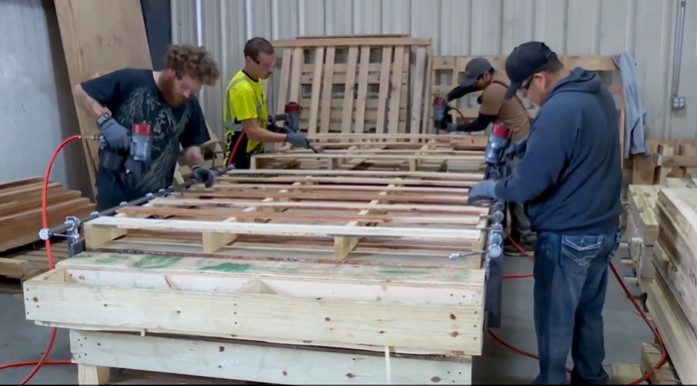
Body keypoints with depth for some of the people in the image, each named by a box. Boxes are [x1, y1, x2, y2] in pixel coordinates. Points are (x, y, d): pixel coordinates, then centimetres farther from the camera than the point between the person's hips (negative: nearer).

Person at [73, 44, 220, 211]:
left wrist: (197, 167, -9)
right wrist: (106, 121, -22)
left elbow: (191, 145, 12)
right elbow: (80, 90, -7)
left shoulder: (190, 106, 1)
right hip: (116, 188, -4)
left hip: (156, 194, 4)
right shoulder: (130, 81, -13)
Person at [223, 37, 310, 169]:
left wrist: (270, 125, 1)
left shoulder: (256, 80, 7)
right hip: (241, 158, -10)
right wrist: (287, 138, -27)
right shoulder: (243, 88, -23)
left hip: (255, 155, 10)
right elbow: (253, 132, -26)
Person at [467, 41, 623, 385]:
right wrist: (527, 144, 9)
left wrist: (493, 189, -8)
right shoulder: (597, 92, 6)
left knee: (555, 320, 7)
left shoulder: (558, 110, -25)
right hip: (602, 228, 9)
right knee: (589, 312, 22)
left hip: (568, 237, -9)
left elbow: (530, 182, -25)